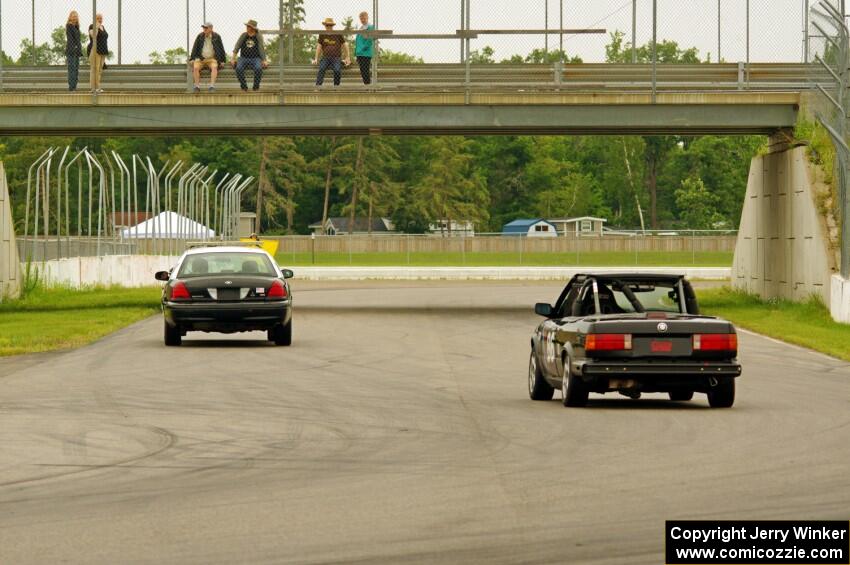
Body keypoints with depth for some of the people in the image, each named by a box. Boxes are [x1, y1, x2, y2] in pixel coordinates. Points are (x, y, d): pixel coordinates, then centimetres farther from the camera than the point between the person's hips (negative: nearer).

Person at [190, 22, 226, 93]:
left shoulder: (216, 37, 4)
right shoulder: (200, 36, 8)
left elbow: (221, 48, 9)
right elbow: (195, 47, 12)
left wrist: (223, 60, 6)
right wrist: (192, 59, 4)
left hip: (212, 59, -1)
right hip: (200, 58, 1)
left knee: (214, 67, -34)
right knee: (195, 67, -29)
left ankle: (212, 86, -38)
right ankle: (197, 86, -27)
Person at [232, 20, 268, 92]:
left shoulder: (258, 37, -2)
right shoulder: (243, 36, 3)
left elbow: (261, 49, -4)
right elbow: (237, 47, 1)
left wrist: (264, 61, -16)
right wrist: (233, 59, -9)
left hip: (255, 58, -1)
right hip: (244, 58, 2)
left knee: (258, 68, -34)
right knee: (239, 68, -31)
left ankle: (256, 87, -14)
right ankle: (244, 87, -13)